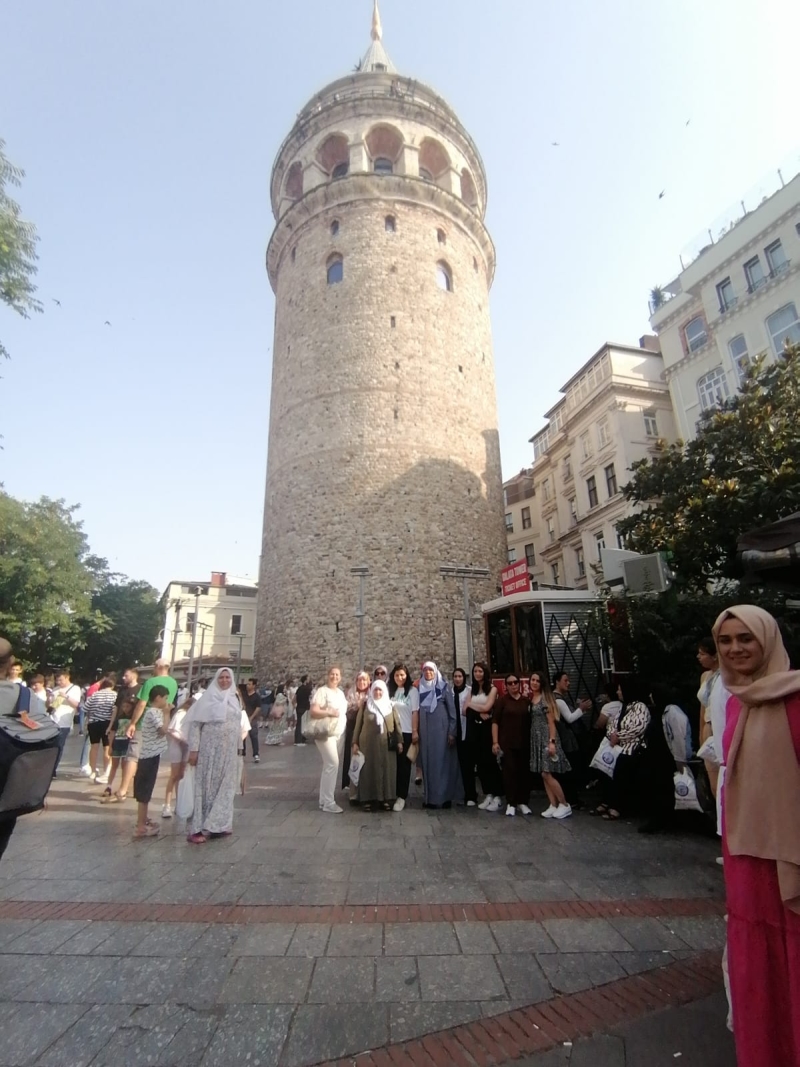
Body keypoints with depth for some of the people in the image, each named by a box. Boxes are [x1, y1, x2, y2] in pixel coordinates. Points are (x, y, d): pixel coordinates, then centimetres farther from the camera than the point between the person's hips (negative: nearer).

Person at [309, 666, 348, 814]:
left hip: (338, 734, 8)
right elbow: (313, 711, -20)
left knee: (329, 765, 12)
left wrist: (344, 716, 7)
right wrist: (330, 712, -23)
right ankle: (328, 802, -4)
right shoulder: (322, 691, -12)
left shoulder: (341, 693, 13)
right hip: (325, 733, -8)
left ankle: (324, 799, 22)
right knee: (333, 764, -13)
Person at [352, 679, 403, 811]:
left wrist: (399, 741, 1)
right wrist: (355, 742, -1)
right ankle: (367, 799, 10)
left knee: (386, 770, 3)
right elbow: (358, 724, 4)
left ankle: (386, 799, 13)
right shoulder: (365, 705, 3)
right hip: (368, 743, -1)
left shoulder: (390, 706, 6)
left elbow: (397, 724, 7)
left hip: (386, 744, 1)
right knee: (369, 770, 2)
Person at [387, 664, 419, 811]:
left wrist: (415, 731, -8)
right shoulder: (390, 691, 6)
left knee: (404, 764, 2)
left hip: (407, 732, -3)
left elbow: (415, 712, -4)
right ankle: (394, 794, 19)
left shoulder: (412, 690, -2)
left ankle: (402, 796, 10)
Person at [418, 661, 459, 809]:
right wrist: (417, 732, 6)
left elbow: (452, 710, -2)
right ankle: (430, 797, 15)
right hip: (425, 731, 4)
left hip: (441, 729, -4)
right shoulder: (420, 688, 9)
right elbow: (417, 711, 11)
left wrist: (452, 732, -8)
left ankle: (445, 797, 7)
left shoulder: (443, 687, -2)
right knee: (428, 763, 6)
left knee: (442, 762, -1)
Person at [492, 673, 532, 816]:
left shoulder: (526, 701, 7)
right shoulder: (502, 700, -1)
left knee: (524, 772, 6)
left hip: (524, 742, 3)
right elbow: (495, 722, -4)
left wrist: (532, 741, 6)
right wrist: (495, 742, -11)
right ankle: (510, 803, 10)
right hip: (507, 743, -3)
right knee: (509, 772, 0)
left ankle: (523, 802, 19)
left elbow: (531, 721, 12)